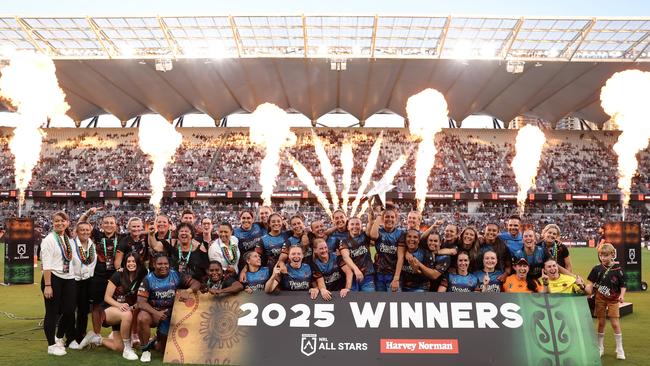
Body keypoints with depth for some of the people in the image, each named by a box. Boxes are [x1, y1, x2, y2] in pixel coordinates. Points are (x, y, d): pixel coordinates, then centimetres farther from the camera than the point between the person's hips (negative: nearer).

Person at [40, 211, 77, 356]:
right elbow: (46, 265, -12)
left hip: (69, 279, 6)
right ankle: (52, 345, 15)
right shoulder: (49, 239, -6)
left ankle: (59, 337, 30)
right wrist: (47, 285, -16)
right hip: (53, 279, -6)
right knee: (52, 312, 2)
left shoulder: (69, 239, 12)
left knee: (69, 310, 6)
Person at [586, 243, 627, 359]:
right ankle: (600, 348, 21)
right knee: (601, 323, 9)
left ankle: (619, 349, 12)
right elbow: (591, 283, 2)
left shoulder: (618, 269, -7)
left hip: (613, 299, -2)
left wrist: (622, 295, -18)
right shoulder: (597, 269, -2)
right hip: (600, 299, 2)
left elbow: (623, 285, -3)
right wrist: (588, 290, -14)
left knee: (615, 324, -3)